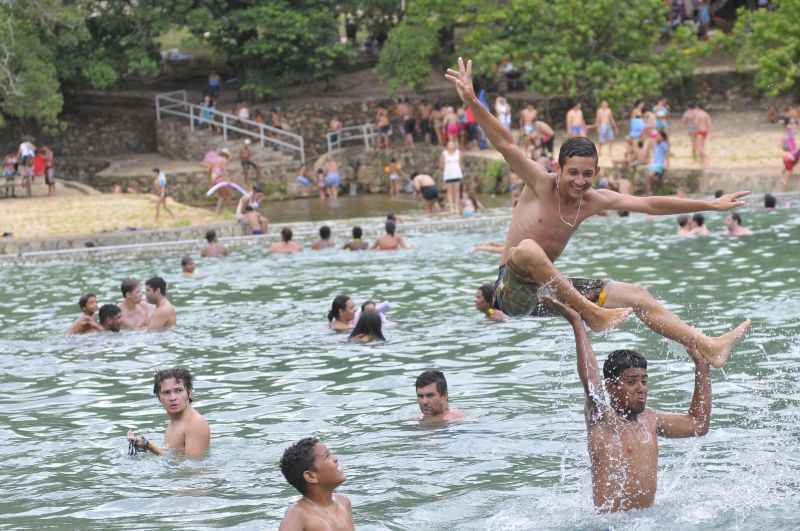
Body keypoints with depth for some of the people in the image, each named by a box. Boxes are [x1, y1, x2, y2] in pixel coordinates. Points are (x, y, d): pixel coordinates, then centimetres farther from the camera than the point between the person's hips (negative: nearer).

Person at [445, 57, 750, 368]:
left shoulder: (593, 200, 3)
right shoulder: (541, 184, -11)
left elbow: (650, 205, 8)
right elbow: (505, 144, -23)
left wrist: (712, 205, 10)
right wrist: (472, 102, -37)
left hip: (546, 289, 6)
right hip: (512, 291, -6)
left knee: (637, 296, -1)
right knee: (527, 249, -40)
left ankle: (709, 348, 3)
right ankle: (593, 315, -33)